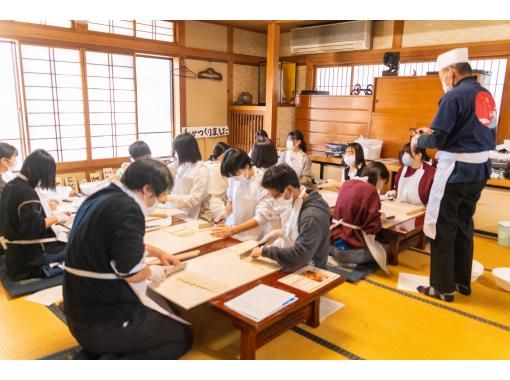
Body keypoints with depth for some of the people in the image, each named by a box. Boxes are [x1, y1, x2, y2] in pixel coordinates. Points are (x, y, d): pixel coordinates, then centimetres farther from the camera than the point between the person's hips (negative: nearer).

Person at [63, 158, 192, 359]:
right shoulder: (127, 209, -23)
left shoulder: (100, 197, 7)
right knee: (182, 335, 6)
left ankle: (94, 355, 13)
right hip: (103, 321, -9)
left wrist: (157, 252, 22)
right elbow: (130, 272, -25)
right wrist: (152, 272, -4)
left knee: (164, 309, 26)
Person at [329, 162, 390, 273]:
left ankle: (336, 256, 7)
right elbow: (374, 227, -16)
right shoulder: (370, 190, -16)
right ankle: (347, 260, 0)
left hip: (332, 242, 7)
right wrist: (377, 216, 5)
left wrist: (375, 213, 17)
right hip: (350, 248, -7)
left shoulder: (347, 183, 7)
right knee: (383, 251, 20)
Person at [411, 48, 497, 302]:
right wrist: (434, 133, 16)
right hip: (479, 170, 8)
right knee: (464, 225, 18)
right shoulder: (487, 96, 10)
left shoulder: (454, 95, -16)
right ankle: (463, 281, 30)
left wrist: (418, 140, 2)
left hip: (455, 171, -8)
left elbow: (437, 140, -19)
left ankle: (443, 287, 14)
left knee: (442, 228, 4)